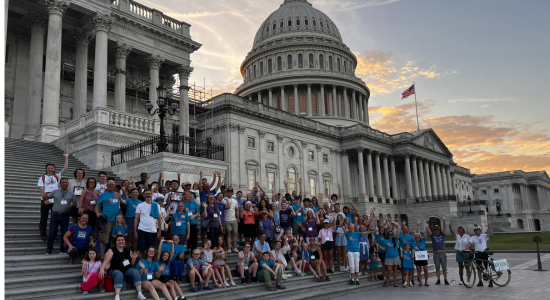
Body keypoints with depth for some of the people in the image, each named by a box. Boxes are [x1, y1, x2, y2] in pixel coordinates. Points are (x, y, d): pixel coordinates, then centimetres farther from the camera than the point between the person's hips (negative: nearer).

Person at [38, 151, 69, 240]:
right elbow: (41, 189, -1)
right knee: (44, 217, 5)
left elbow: (65, 168, 4)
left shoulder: (57, 177, 12)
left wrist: (66, 157, -1)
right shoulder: (42, 178, 8)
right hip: (45, 200, -1)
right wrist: (45, 198, -14)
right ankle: (43, 234, 15)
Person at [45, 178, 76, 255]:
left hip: (65, 216, 1)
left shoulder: (71, 194, 9)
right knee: (52, 233, -2)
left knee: (64, 233, 5)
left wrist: (72, 206, -14)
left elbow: (75, 203, 8)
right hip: (55, 215, -1)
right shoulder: (55, 192, 8)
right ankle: (49, 250, 7)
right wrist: (47, 201, -7)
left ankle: (62, 249, 15)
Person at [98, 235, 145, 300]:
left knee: (135, 271, -25)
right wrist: (102, 269, -30)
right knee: (119, 274, -37)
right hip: (114, 271, -4)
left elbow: (132, 265, 18)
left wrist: (133, 259, -4)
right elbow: (105, 261, -10)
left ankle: (139, 294, -29)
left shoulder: (128, 251, 16)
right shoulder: (111, 251, 5)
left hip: (126, 271, 4)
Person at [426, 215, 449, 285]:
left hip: (443, 253, 0)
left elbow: (445, 228, -5)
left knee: (444, 268, 3)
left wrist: (444, 221, -20)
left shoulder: (442, 235, 7)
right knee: (437, 268, 5)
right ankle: (438, 280, 11)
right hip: (436, 253, 0)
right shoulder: (432, 235, 7)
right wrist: (427, 223, -20)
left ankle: (446, 280, 8)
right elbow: (428, 230, -6)